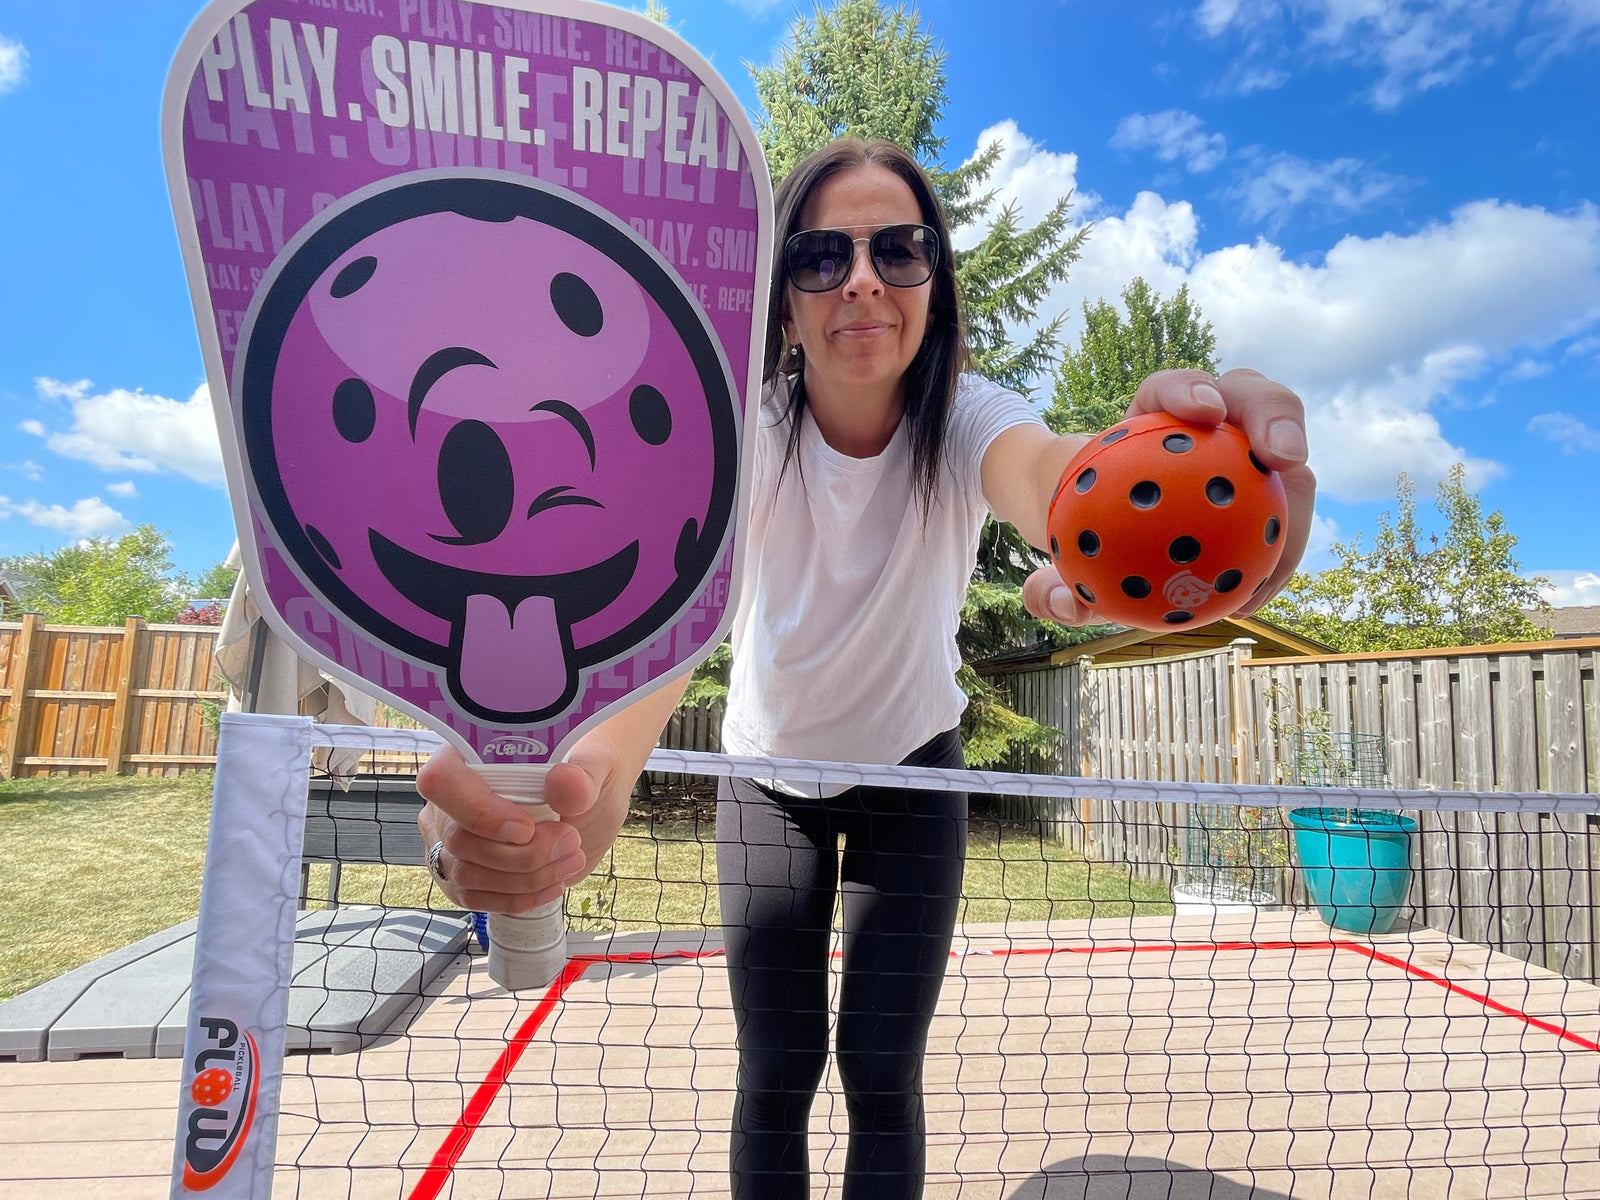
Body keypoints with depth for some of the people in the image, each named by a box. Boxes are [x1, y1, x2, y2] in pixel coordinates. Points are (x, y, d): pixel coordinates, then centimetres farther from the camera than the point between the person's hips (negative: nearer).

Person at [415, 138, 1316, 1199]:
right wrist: (590, 778, -66)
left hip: (913, 770, 1)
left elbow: (1053, 474, -48)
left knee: (882, 1076, 2)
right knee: (776, 1079, 2)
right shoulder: (744, 430, -24)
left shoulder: (967, 422, -23)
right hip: (769, 774, 0)